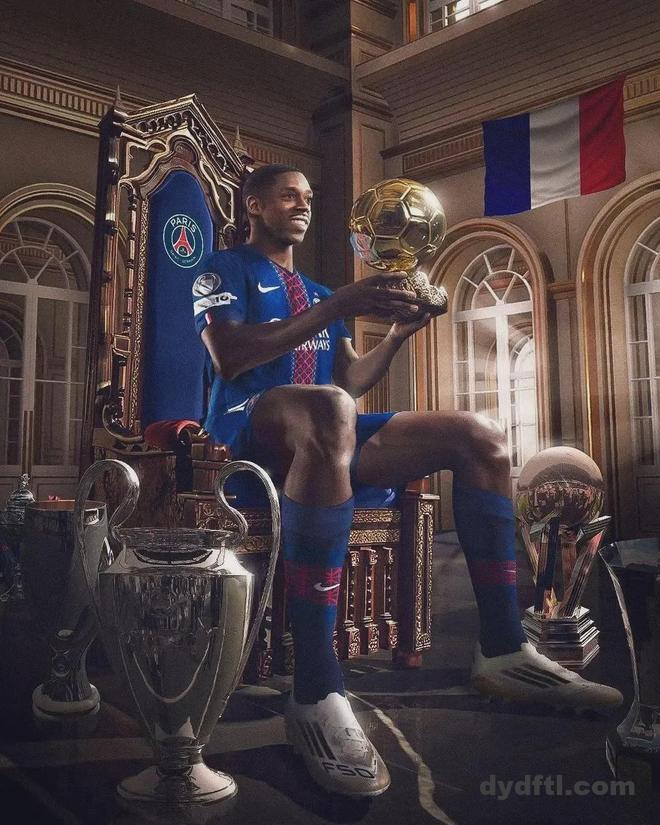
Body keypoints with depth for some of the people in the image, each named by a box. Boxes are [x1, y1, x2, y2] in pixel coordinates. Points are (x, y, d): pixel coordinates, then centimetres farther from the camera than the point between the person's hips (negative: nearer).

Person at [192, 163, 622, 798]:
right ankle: (316, 694, -44)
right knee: (329, 412, -42)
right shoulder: (226, 268, 8)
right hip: (249, 428, -7)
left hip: (321, 435, 7)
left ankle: (502, 651, -8)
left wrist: (398, 334, 3)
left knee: (479, 437, -6)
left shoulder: (316, 292, 28)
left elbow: (350, 382, 20)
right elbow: (228, 358, -12)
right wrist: (336, 309, -16)